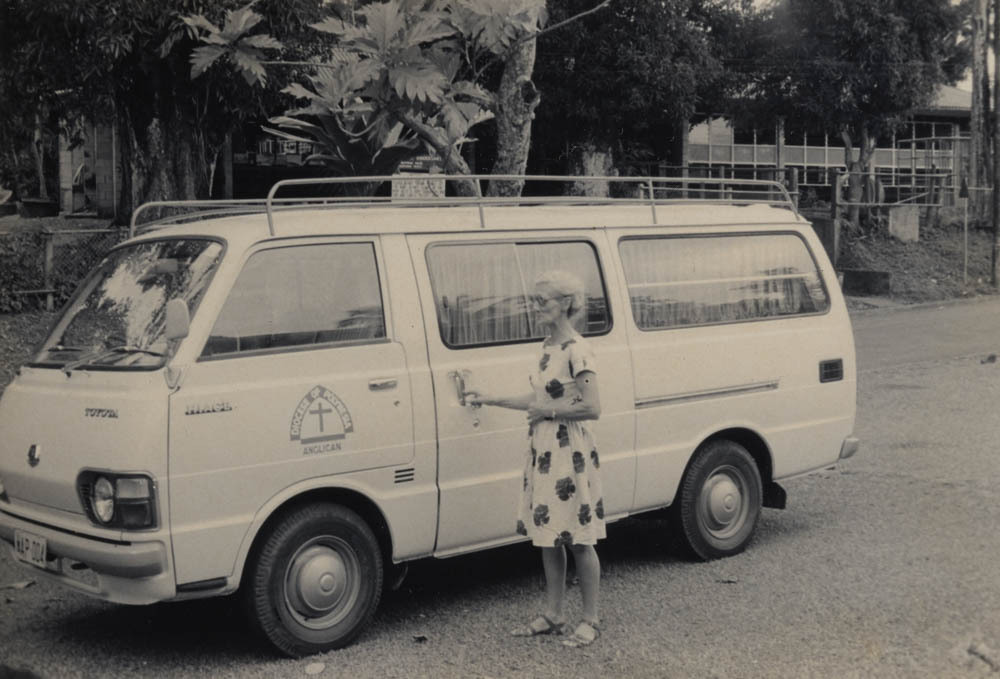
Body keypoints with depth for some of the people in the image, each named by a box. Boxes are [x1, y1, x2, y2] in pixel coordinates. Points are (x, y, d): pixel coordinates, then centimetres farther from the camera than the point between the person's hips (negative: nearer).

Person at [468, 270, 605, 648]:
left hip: (570, 454, -9)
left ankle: (590, 621, 13)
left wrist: (549, 411, -13)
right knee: (548, 537, 13)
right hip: (542, 450, 9)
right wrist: (492, 401, 19)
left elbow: (592, 408, -21)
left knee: (578, 540, 1)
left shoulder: (576, 351, -16)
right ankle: (553, 616, 23)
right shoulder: (547, 347, 11)